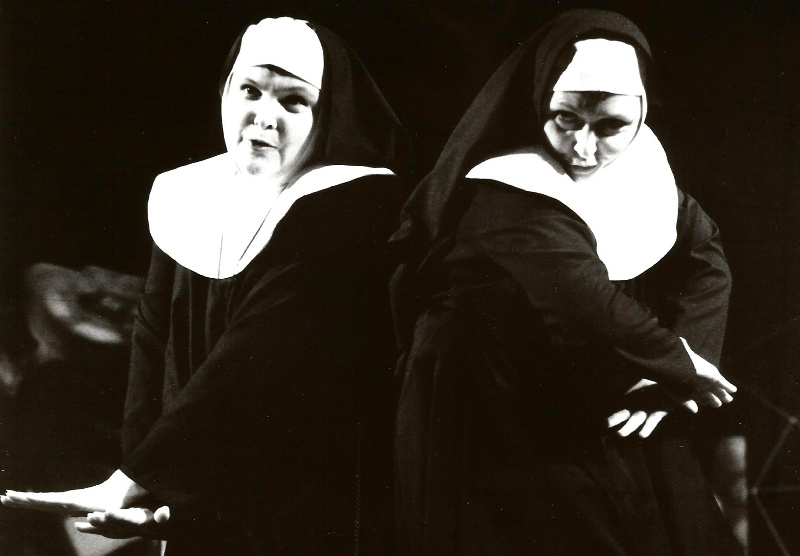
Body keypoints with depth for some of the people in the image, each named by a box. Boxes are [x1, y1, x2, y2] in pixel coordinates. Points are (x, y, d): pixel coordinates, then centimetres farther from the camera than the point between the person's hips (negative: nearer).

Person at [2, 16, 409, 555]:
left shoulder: (351, 210, -15)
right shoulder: (186, 198, 2)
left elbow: (260, 357, -23)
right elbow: (153, 341, -1)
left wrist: (133, 480, -26)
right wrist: (145, 480, -14)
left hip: (308, 506, -4)